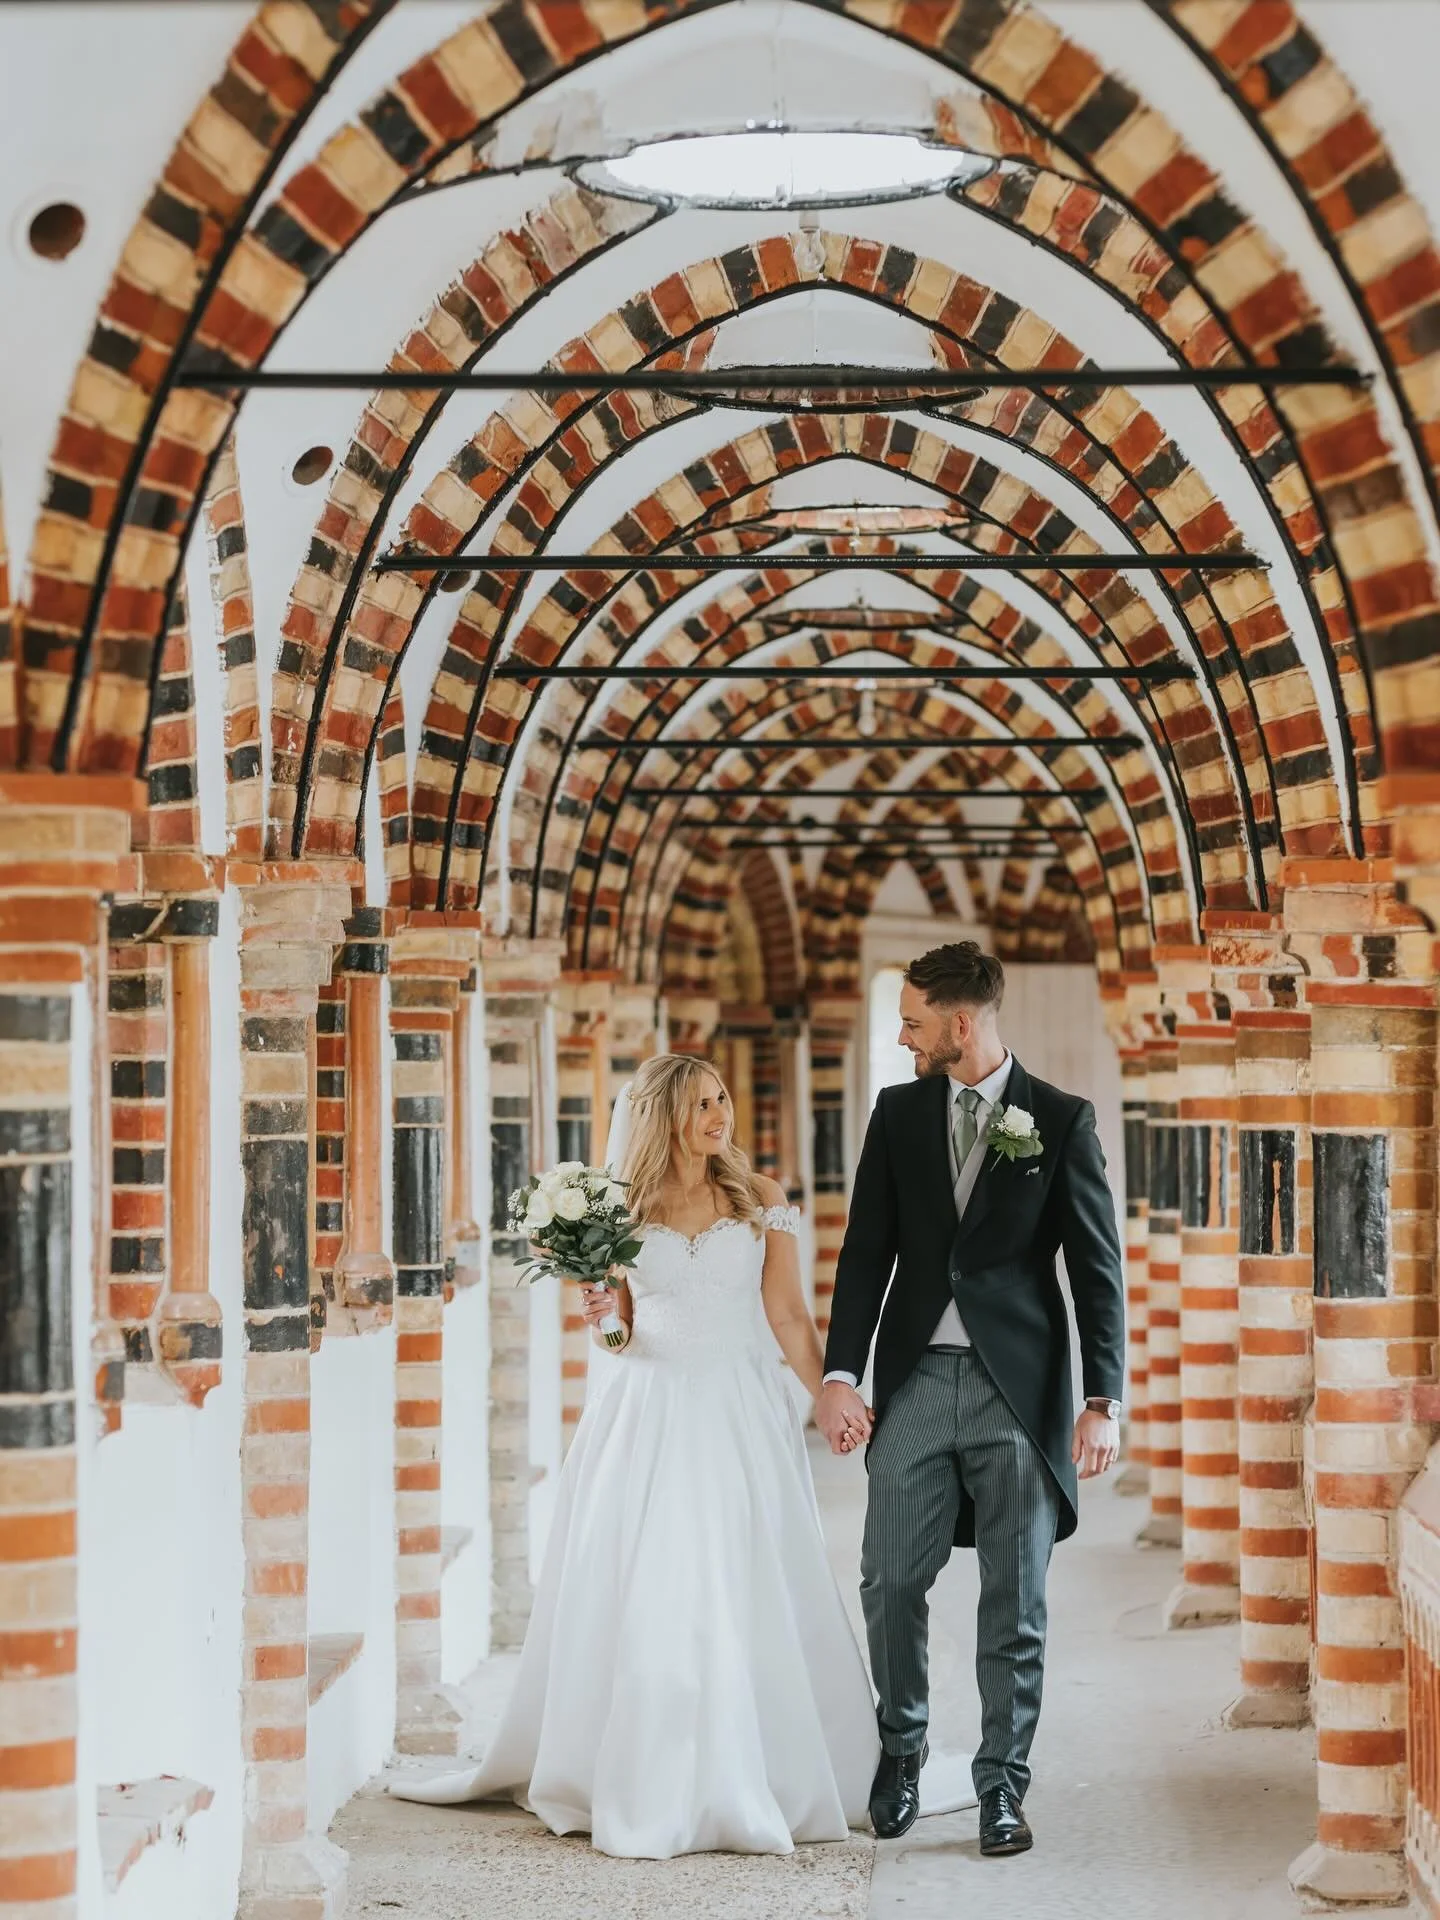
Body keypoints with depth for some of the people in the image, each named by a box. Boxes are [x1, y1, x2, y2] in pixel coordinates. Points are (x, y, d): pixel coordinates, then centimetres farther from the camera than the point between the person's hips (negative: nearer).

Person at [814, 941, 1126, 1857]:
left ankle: (1003, 1787, 12)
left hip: (1020, 1388, -2)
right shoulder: (898, 1113, 9)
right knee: (890, 1580, 1)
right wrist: (840, 1374, -4)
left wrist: (1104, 1402, -9)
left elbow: (1099, 1268, -2)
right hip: (916, 1380, 3)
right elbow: (867, 1251, 7)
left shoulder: (1061, 1121, 0)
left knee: (1015, 1602, 2)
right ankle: (901, 1747, 24)